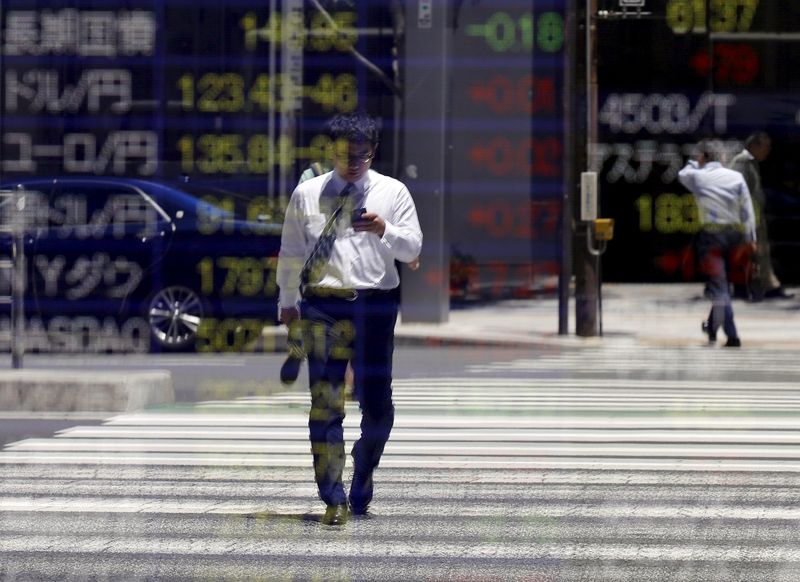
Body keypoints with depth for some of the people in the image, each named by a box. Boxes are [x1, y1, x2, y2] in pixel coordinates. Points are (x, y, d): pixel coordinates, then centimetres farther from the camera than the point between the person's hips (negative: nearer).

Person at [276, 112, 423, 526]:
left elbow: (412, 248, 3)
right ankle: (333, 498, -1)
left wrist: (384, 231, -16)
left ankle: (362, 483, 24)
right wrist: (287, 301, 18)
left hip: (375, 306, 0)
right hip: (323, 306, 0)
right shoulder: (307, 194, 10)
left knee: (377, 404, 1)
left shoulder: (393, 193, 8)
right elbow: (291, 252, 17)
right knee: (325, 403, -4)